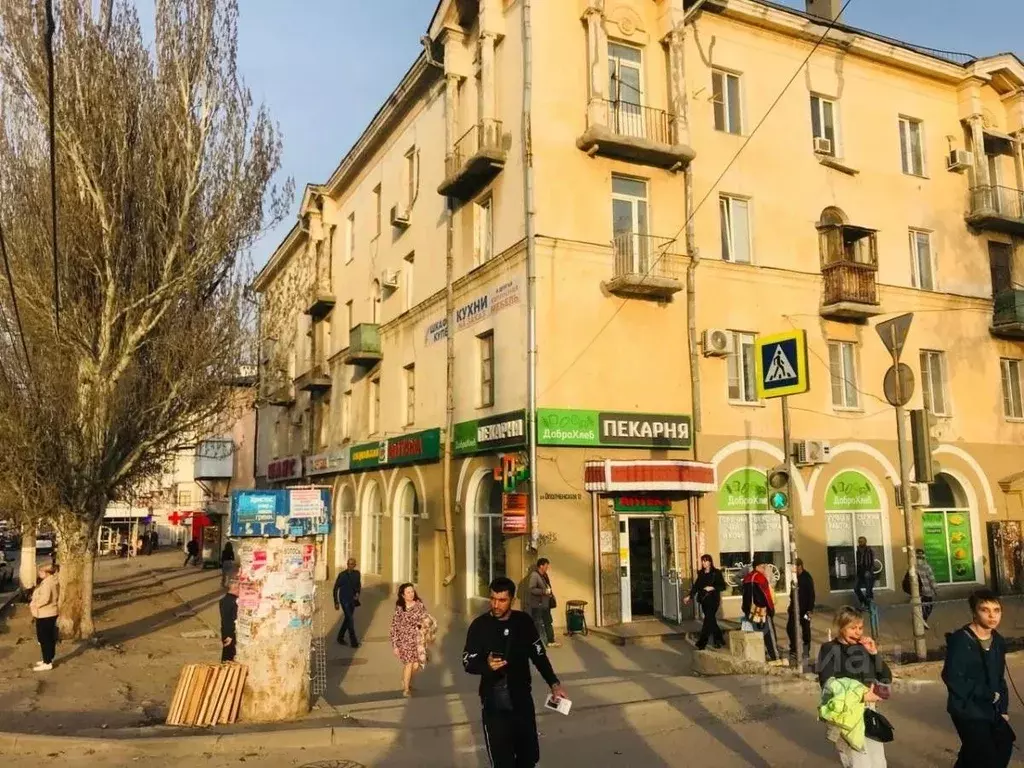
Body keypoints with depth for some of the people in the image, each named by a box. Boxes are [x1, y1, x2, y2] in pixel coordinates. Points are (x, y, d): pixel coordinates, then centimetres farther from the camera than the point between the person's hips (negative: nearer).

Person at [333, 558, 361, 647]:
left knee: (348, 619, 13)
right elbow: (335, 589, -6)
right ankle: (353, 641, -1)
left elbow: (359, 585, 17)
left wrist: (358, 593, -3)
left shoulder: (357, 574, 1)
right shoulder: (342, 575, -12)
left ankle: (340, 637, 30)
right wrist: (336, 603, -7)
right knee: (350, 620, -7)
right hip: (344, 600, -5)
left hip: (352, 600, 5)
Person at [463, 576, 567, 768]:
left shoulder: (524, 622, -3)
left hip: (522, 699, 3)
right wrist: (487, 666, -25)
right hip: (494, 704, -3)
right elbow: (469, 663, -6)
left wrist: (554, 683, -1)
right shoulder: (479, 626, -9)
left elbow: (539, 655, 7)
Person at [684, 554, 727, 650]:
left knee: (708, 621, -10)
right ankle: (719, 640, 26)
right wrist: (689, 596, 1)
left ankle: (701, 643, -9)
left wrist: (712, 588, -18)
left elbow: (723, 586, -6)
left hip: (713, 600, -6)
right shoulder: (701, 573, 10)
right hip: (703, 600, 6)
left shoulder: (716, 573, -5)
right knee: (711, 621, 12)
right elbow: (696, 586, 10)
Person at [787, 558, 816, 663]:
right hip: (795, 607, 6)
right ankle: (793, 650, 14)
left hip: (804, 608, -6)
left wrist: (810, 609, -19)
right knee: (790, 627, 3)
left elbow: (811, 594, -15)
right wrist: (791, 605, 12)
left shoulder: (807, 578, -13)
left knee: (805, 629, 5)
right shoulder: (795, 577, 7)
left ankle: (806, 652, 15)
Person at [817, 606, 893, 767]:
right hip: (845, 714, -5)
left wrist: (874, 653, -5)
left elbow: (887, 679, 7)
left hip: (868, 711, 5)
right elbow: (828, 686, -13)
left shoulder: (864, 648, 8)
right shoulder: (829, 650, -6)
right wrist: (861, 696, -19)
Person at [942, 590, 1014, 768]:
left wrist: (1002, 709, 8)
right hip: (967, 710, -8)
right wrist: (987, 694, -19)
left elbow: (999, 679, 13)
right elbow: (952, 678, -26)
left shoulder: (998, 642, 5)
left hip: (991, 710, 8)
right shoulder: (961, 640, -20)